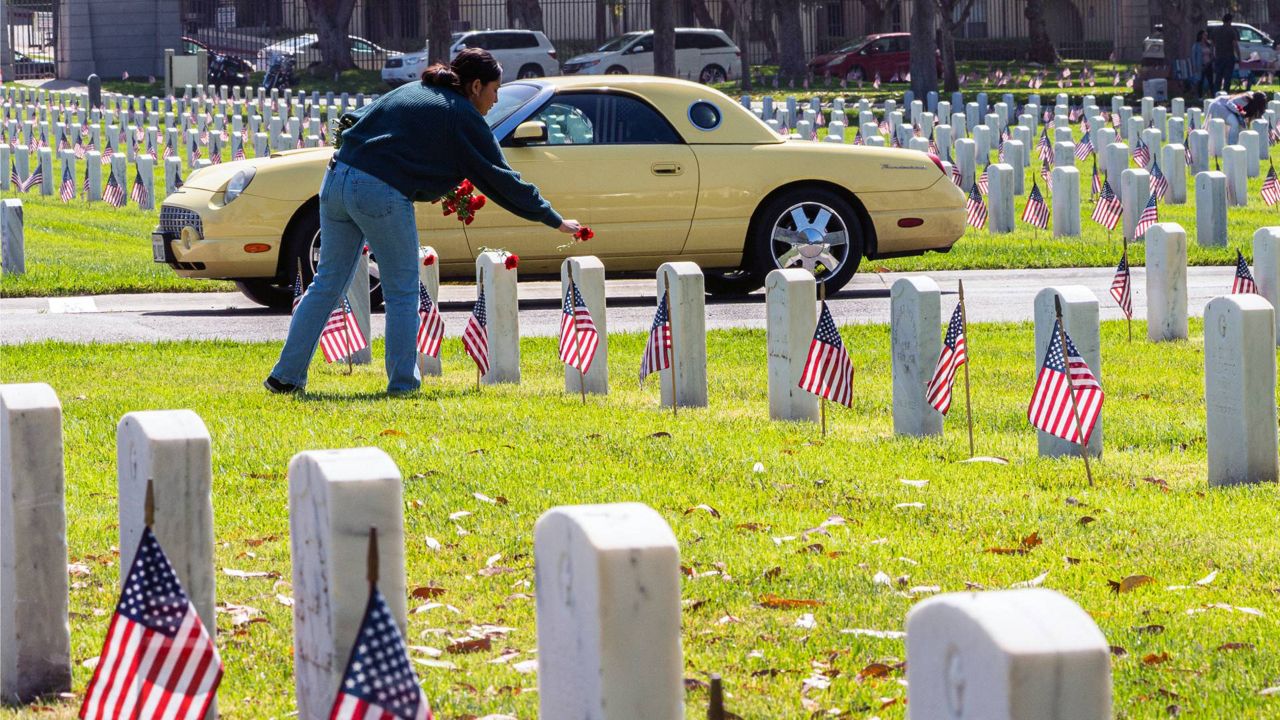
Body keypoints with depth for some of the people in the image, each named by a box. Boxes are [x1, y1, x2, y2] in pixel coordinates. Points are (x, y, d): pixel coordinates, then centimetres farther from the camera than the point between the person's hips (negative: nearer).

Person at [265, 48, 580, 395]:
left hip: (337, 180, 7)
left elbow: (356, 121, 24)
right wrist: (554, 221, 8)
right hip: (382, 194, -7)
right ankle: (402, 383, 8)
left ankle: (286, 376, 14)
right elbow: (500, 179, 4)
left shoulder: (408, 91, 23)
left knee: (327, 283, 14)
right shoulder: (463, 117, 3)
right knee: (402, 294, 8)